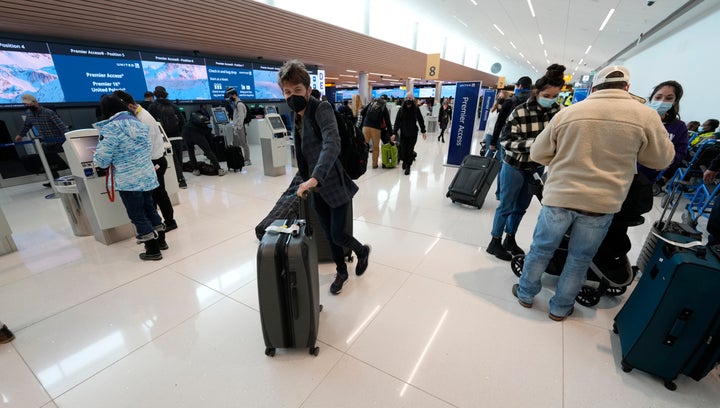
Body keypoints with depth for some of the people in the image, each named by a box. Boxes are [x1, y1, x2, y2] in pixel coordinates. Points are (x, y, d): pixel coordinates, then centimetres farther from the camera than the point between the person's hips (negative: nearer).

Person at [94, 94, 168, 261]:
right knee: (150, 209, 20)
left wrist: (96, 154, 9)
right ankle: (161, 240, 30)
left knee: (138, 216, 5)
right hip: (148, 177, 7)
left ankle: (153, 250, 12)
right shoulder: (139, 123, 6)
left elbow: (102, 161, -12)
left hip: (128, 182, -6)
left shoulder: (110, 128, -15)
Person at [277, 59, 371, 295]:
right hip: (317, 189, 7)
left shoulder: (321, 109, -16)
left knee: (337, 235, 0)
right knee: (329, 236, 15)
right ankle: (341, 272, 37)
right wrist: (305, 176, 18)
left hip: (336, 186, -7)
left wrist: (315, 177, -44)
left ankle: (362, 251, 33)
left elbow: (332, 144, -33)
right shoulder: (297, 117, 8)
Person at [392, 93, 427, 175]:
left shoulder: (416, 109, -3)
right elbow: (397, 122, -6)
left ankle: (408, 166, 10)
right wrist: (394, 133, -13)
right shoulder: (401, 109, -3)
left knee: (410, 150, -2)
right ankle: (404, 161, 32)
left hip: (413, 133, -1)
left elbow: (421, 120, 4)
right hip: (403, 133, 1)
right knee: (403, 149, 1)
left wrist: (423, 131, 4)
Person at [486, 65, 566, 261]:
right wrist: (533, 143, -29)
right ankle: (495, 242, 21)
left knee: (521, 207, 16)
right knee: (506, 206, 5)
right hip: (514, 166, -5)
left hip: (537, 168, 5)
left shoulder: (557, 110, -2)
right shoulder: (519, 112, -18)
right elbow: (506, 141, -18)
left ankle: (510, 239, 34)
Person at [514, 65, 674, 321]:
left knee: (541, 249, 15)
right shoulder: (646, 116, -2)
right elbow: (662, 159, 10)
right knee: (580, 259, 16)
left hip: (559, 196, 0)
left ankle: (526, 294, 31)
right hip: (602, 203, 1)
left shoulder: (567, 113, -1)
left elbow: (537, 154, 3)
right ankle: (560, 308, 30)